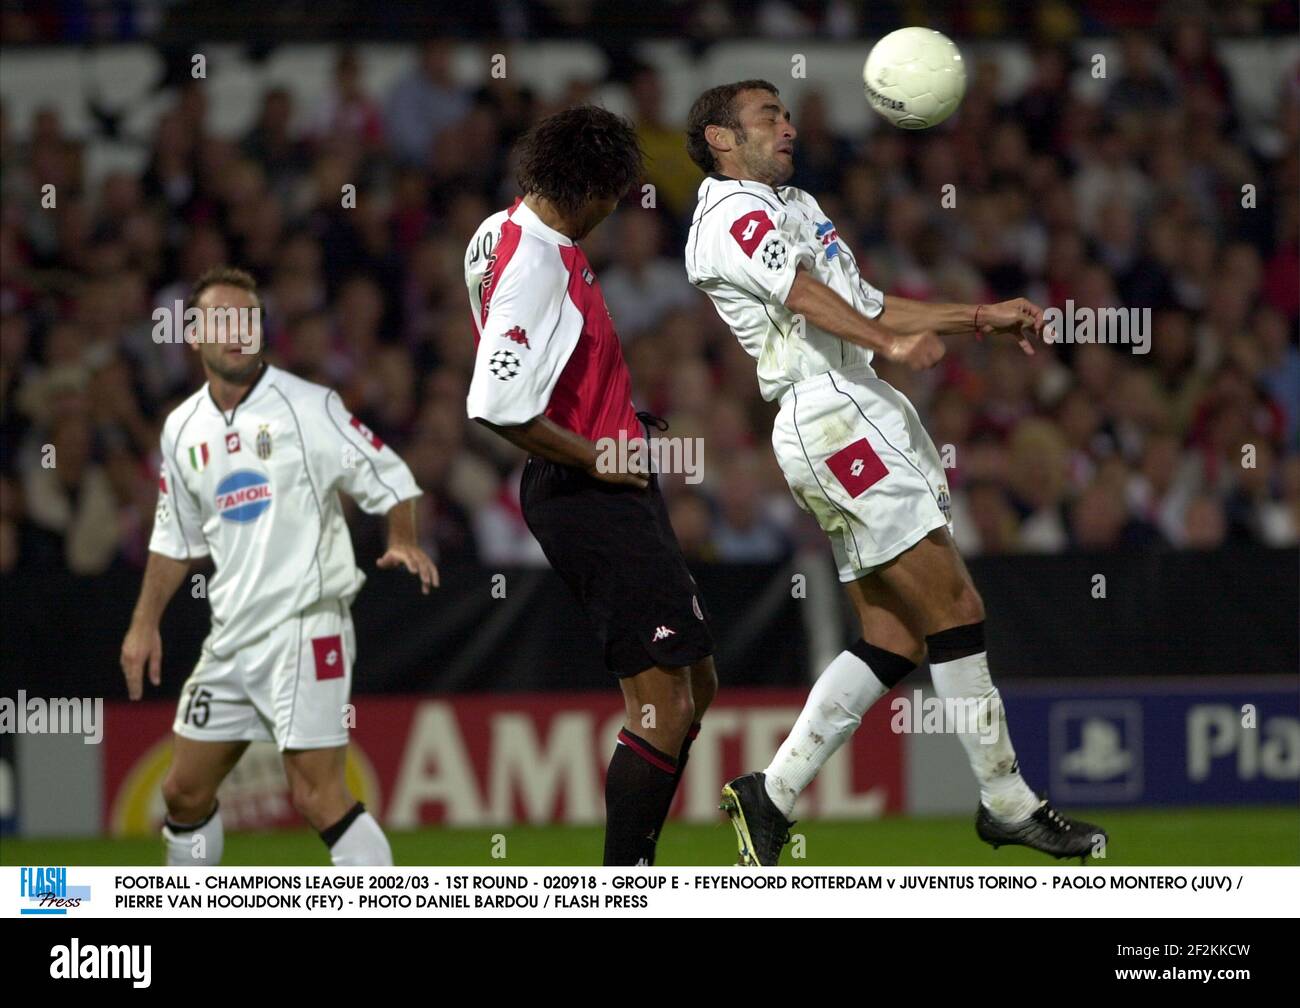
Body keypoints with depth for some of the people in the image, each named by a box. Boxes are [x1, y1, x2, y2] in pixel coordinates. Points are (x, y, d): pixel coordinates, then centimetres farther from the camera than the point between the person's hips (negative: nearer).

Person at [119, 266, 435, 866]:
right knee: (184, 793, 11)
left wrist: (402, 543, -24)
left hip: (306, 626, -7)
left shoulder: (307, 406, -6)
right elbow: (175, 538, 23)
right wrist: (145, 623, 19)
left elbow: (389, 478, -6)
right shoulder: (183, 428, 12)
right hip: (232, 637, 7)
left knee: (317, 796, -16)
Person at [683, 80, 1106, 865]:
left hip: (865, 413, 10)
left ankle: (771, 795, 6)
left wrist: (980, 318, 22)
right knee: (956, 609, -10)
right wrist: (891, 343, -36)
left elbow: (869, 305, 30)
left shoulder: (795, 208, 29)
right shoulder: (731, 214, -4)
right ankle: (1007, 802, -5)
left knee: (894, 639, 5)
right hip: (832, 414, -10)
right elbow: (801, 294, -21)